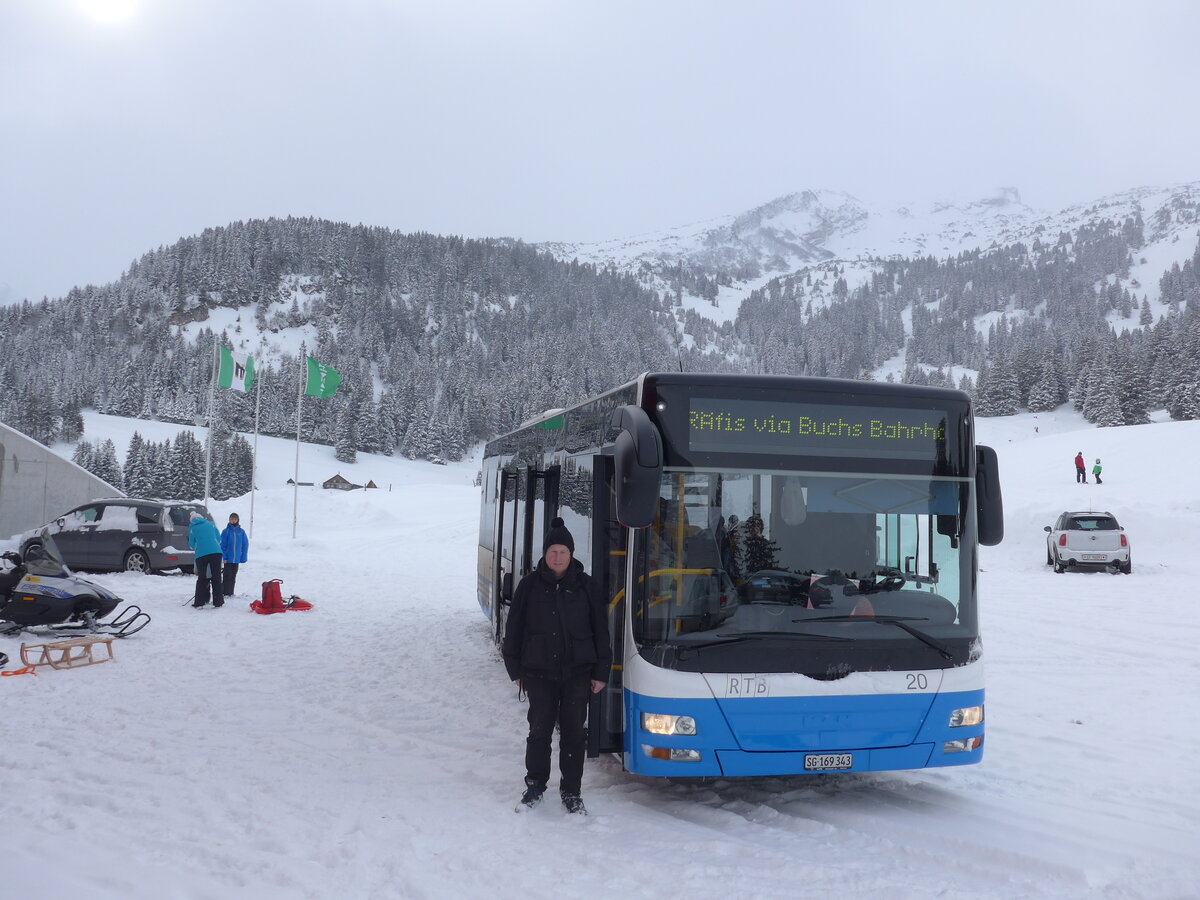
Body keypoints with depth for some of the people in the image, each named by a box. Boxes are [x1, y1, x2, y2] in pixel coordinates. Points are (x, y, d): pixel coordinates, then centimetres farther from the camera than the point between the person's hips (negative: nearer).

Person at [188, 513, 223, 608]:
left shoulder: (192, 527, 12)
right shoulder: (210, 524, 15)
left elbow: (191, 545, 16)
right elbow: (219, 539, 16)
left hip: (201, 554, -1)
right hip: (216, 552, 1)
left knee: (201, 579, 9)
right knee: (216, 577, 7)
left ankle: (199, 602, 7)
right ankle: (218, 602, 7)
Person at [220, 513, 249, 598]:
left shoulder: (241, 532, 2)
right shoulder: (226, 531, -6)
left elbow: (245, 545, 5)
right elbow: (222, 545, -6)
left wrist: (243, 557, -1)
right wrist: (224, 557, -12)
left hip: (236, 558, 3)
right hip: (228, 559, -3)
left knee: (233, 576, 11)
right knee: (227, 575, -3)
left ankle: (230, 592, 20)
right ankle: (224, 592, 3)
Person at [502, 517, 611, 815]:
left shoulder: (586, 586, 1)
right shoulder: (530, 585, 1)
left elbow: (601, 631, 5)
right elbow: (514, 629, 6)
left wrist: (600, 672, 2)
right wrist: (516, 670, 5)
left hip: (578, 672, 0)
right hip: (539, 672, 0)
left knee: (573, 731, 6)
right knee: (540, 729, 6)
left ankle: (571, 791, 18)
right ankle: (535, 784, 24)